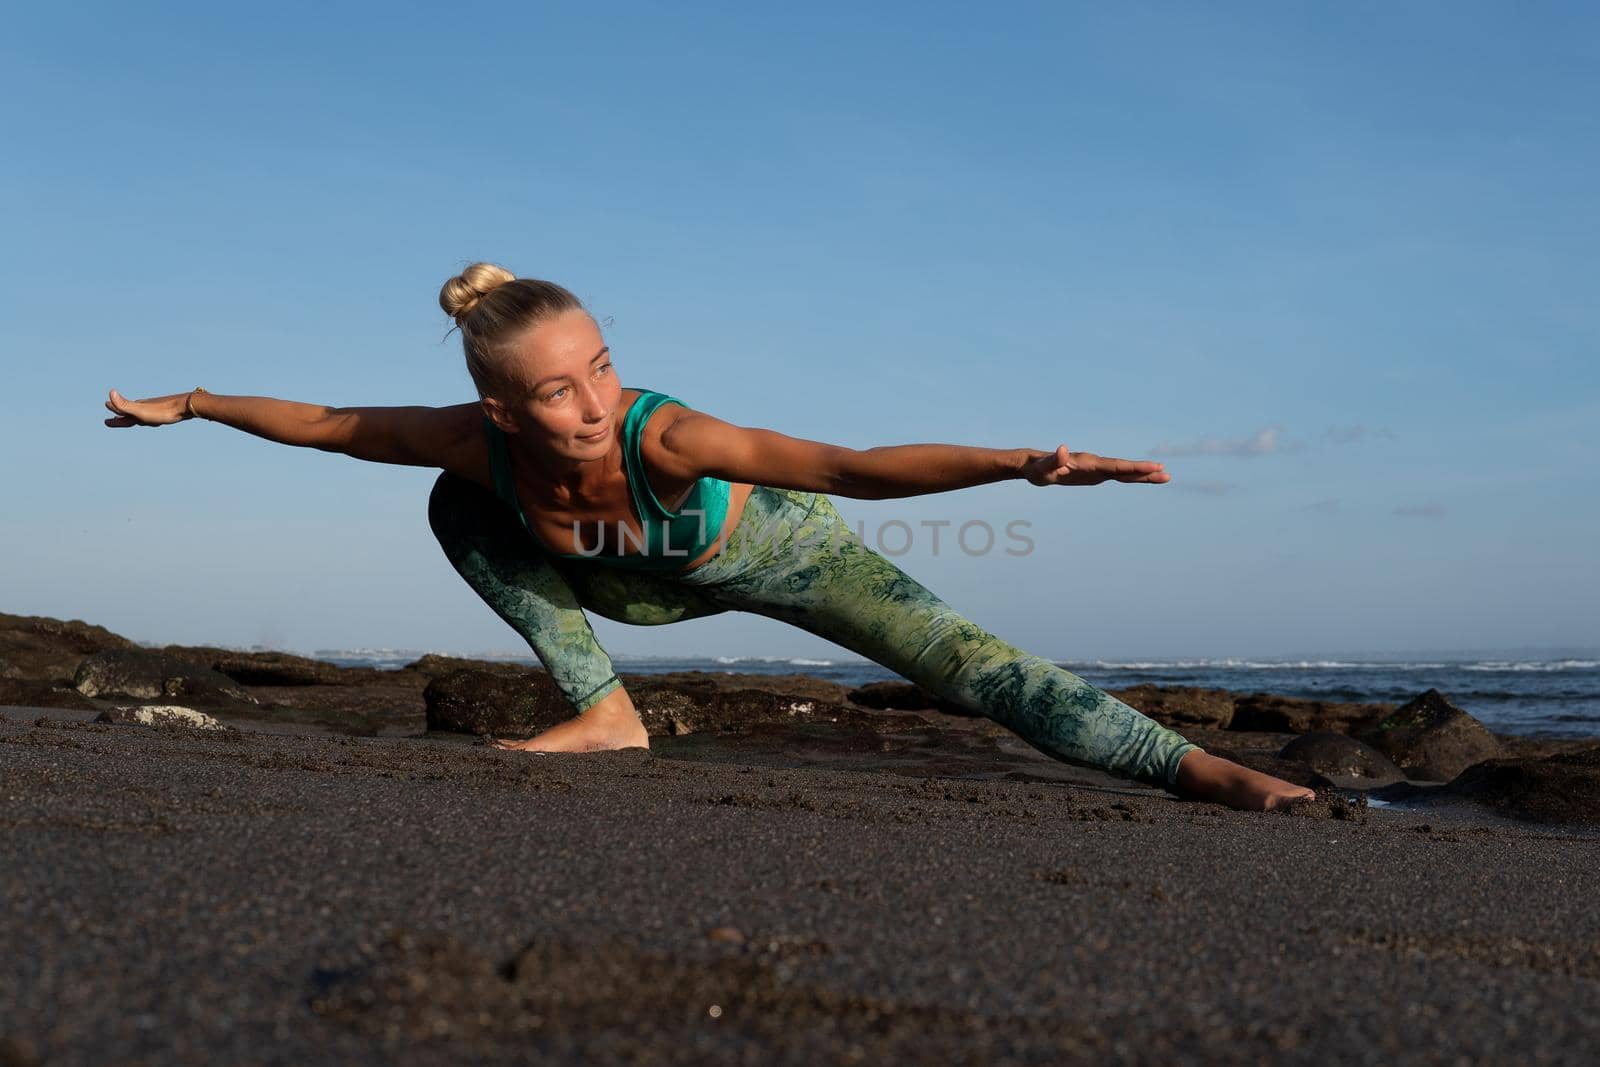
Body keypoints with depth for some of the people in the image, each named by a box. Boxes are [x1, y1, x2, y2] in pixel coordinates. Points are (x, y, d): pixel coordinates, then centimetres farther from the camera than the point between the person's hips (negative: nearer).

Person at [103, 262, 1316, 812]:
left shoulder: (665, 437, -42)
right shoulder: (479, 447, -29)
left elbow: (858, 466, -51)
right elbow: (325, 421, -12)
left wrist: (1021, 462, -63)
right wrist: (190, 403, 2)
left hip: (777, 548, -4)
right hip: (657, 584, 5)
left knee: (958, 656, -23)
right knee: (458, 513, -5)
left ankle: (1197, 770, -26)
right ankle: (603, 713, 2)